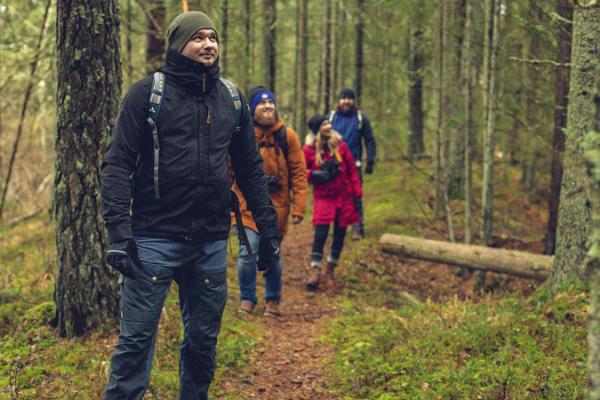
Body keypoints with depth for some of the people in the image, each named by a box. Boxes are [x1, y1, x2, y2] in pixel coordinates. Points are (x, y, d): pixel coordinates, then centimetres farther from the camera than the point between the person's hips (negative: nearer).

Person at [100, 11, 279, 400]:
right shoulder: (147, 93, -3)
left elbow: (251, 169, 15)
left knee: (203, 340, 13)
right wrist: (119, 231, -17)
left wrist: (268, 228, 11)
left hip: (212, 242, 4)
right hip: (154, 239, -4)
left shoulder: (232, 99, 11)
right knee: (136, 339, -3)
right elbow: (118, 164, -7)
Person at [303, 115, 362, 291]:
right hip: (323, 197, -2)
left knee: (340, 233, 7)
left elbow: (351, 169, 3)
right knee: (321, 232, -13)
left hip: (344, 196, 2)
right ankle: (315, 271, -5)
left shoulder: (340, 144, -1)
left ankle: (330, 271, 20)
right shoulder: (309, 150, -5)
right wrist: (313, 174, -16)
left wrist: (357, 193, 0)